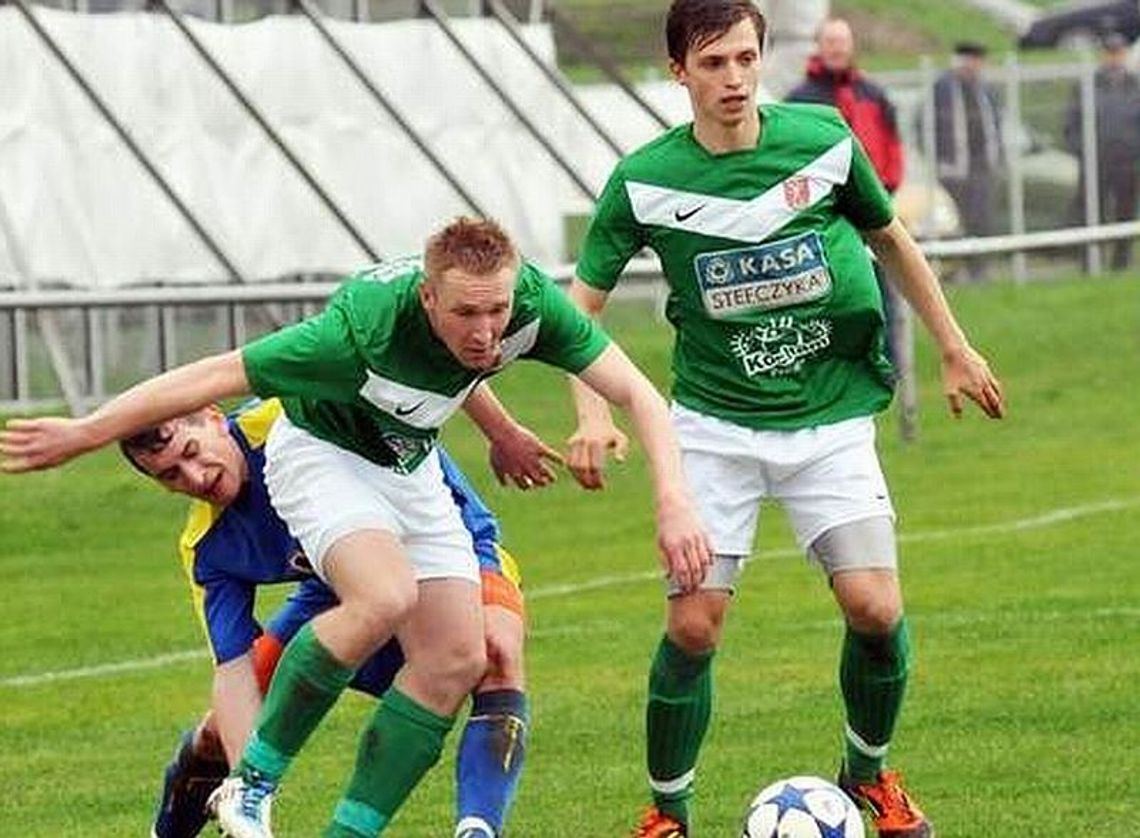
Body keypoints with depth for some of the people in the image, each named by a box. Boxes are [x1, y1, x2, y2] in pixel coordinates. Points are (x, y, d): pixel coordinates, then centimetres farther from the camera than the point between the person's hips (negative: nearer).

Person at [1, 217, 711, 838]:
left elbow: (638, 394, -15)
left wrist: (674, 503, -27)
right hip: (323, 456, -6)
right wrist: (83, 434, -23)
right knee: (385, 597, -34)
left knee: (457, 659, -6)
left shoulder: (533, 302, -25)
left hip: (411, 469, 6)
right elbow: (214, 378, -30)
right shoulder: (366, 330, -39)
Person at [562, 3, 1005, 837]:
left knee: (875, 607, -13)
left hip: (831, 417, 1)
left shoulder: (821, 139, -5)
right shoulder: (646, 181, -8)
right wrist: (593, 415, -15)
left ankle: (871, 770, 15)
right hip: (715, 424, -1)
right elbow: (582, 305, -1)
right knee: (692, 624, -8)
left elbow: (891, 241, 12)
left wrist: (955, 349, 15)